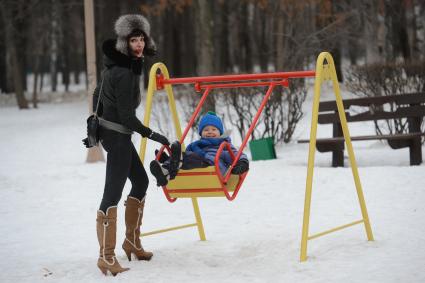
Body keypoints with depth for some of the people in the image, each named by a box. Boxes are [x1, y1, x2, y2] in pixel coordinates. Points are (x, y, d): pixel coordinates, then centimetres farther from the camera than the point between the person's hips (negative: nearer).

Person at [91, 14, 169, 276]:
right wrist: (152, 135, -16)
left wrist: (99, 121, 28)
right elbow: (126, 114, -22)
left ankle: (132, 241, 31)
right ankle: (106, 257, -10)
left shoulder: (119, 64, 9)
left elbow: (99, 94, 19)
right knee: (113, 193, -10)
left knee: (141, 181, 21)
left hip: (110, 130, 11)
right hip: (118, 134, -11)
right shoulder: (125, 71, -21)